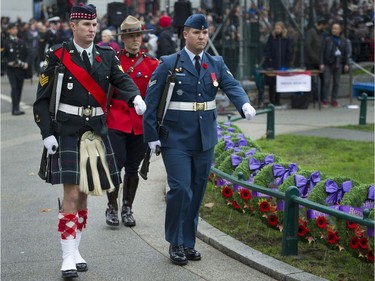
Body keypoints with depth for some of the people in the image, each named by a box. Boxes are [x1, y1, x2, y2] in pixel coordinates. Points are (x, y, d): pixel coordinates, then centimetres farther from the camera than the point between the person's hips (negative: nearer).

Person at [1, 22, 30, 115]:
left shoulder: (22, 42, 13)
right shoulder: (5, 42, 0)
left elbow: (27, 54, 14)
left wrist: (26, 63, -2)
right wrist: (8, 62, -17)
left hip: (21, 68, 4)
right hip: (11, 69, -4)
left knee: (19, 87, 6)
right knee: (14, 87, -14)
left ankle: (16, 108, 15)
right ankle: (15, 109, -16)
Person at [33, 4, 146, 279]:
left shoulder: (107, 55, 7)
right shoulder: (57, 55, -4)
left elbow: (122, 80, -8)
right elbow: (42, 99, -3)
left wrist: (136, 98, -30)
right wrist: (47, 134, -11)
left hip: (97, 131, 4)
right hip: (66, 131, -4)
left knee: (84, 194, 12)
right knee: (72, 195, -10)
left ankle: (76, 250, 23)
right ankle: (68, 257, -4)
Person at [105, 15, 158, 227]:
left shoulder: (152, 63, 5)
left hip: (141, 124, 2)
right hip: (116, 122, -2)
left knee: (133, 168, 9)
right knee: (116, 164, -9)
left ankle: (127, 208, 24)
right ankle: (112, 208, 9)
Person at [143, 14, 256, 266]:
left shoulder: (216, 64, 7)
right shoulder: (169, 64, -4)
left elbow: (232, 86, -10)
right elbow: (151, 101, -4)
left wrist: (245, 105, -31)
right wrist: (152, 136, -8)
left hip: (205, 140, 4)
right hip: (176, 140, -4)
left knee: (198, 191, 9)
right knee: (180, 190, -11)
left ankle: (189, 242, 22)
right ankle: (176, 244, 5)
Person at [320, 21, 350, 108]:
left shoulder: (344, 40, 5)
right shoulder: (327, 39, -2)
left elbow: (347, 52, 9)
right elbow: (322, 52, 0)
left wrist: (347, 64, 3)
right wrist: (322, 63, -5)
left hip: (338, 64, 2)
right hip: (328, 64, -2)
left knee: (336, 83, 6)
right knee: (327, 82, -4)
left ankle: (334, 100, 15)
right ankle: (325, 100, 3)